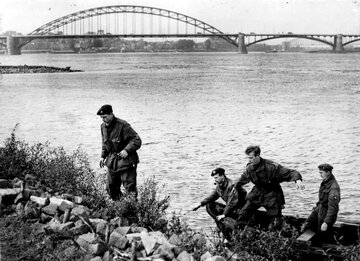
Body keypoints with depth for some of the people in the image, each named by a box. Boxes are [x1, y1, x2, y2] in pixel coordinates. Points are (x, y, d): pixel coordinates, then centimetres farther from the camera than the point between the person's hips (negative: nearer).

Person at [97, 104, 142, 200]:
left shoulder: (123, 125, -18)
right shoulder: (103, 126, 6)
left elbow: (137, 140, -17)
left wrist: (127, 150, -28)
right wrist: (103, 156, 11)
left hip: (126, 161, -7)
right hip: (112, 161, 7)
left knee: (130, 188, -8)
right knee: (111, 188, 9)